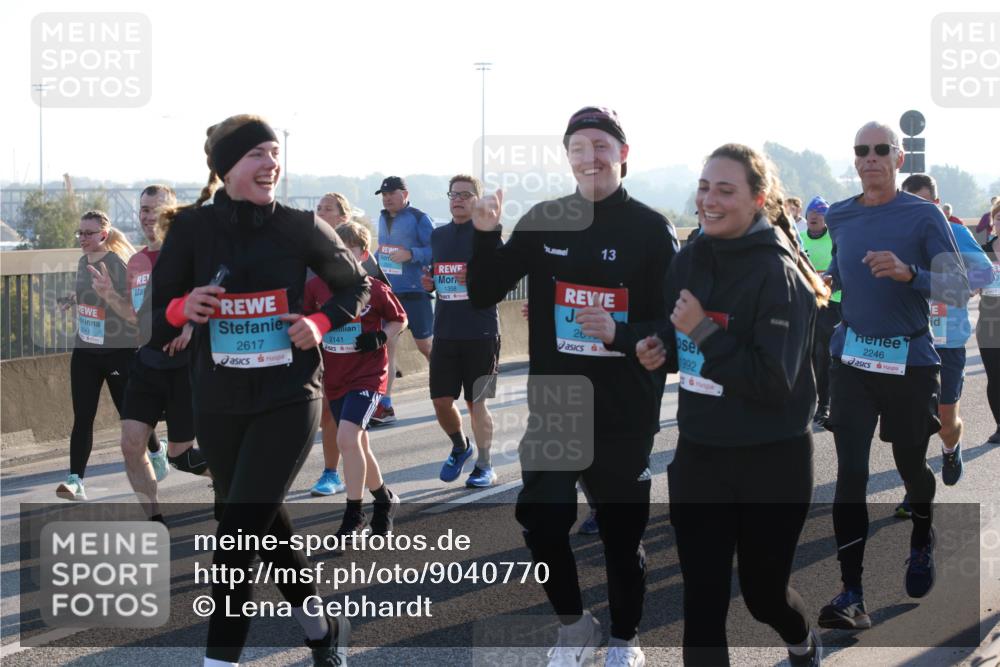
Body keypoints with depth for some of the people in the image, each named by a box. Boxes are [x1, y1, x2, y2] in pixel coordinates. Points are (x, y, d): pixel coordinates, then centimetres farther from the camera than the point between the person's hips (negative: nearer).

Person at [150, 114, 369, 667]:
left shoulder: (300, 227, -6)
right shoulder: (192, 228, -5)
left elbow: (355, 286, 9)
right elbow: (153, 321, -1)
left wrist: (321, 323, -9)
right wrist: (180, 308, -23)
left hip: (288, 398, -3)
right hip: (218, 403, 3)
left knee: (238, 533, -12)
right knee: (261, 520, 18)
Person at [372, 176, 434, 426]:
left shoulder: (419, 219, -9)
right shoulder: (383, 218, 12)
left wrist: (410, 254, -26)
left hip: (415, 292, -5)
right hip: (387, 293, 5)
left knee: (425, 346, 7)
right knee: (386, 347, -3)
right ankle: (384, 407, -3)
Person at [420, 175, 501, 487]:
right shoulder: (439, 235, 12)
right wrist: (429, 283, 1)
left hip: (480, 332, -5)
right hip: (445, 330, 5)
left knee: (476, 402, -1)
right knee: (441, 399, 4)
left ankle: (485, 467, 12)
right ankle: (460, 447, 32)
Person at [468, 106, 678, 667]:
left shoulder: (652, 230, -6)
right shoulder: (544, 221, 3)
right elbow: (485, 295, 3)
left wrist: (619, 333, -26)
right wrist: (486, 236, -13)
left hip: (625, 414, -3)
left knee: (623, 530, 8)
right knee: (542, 521, 0)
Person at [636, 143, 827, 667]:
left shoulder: (778, 272, -17)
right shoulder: (689, 261, 2)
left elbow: (775, 381, -21)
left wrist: (704, 332, -24)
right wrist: (659, 350, -4)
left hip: (770, 463, -4)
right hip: (697, 455, 5)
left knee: (763, 591, 14)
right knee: (701, 601, 2)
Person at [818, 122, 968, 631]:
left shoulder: (924, 216, -6)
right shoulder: (839, 217, 6)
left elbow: (959, 289, -12)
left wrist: (909, 273, -27)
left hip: (910, 360, -2)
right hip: (852, 359, 2)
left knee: (911, 464, 12)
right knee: (850, 471, -8)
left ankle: (921, 545, 45)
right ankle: (851, 596, -10)